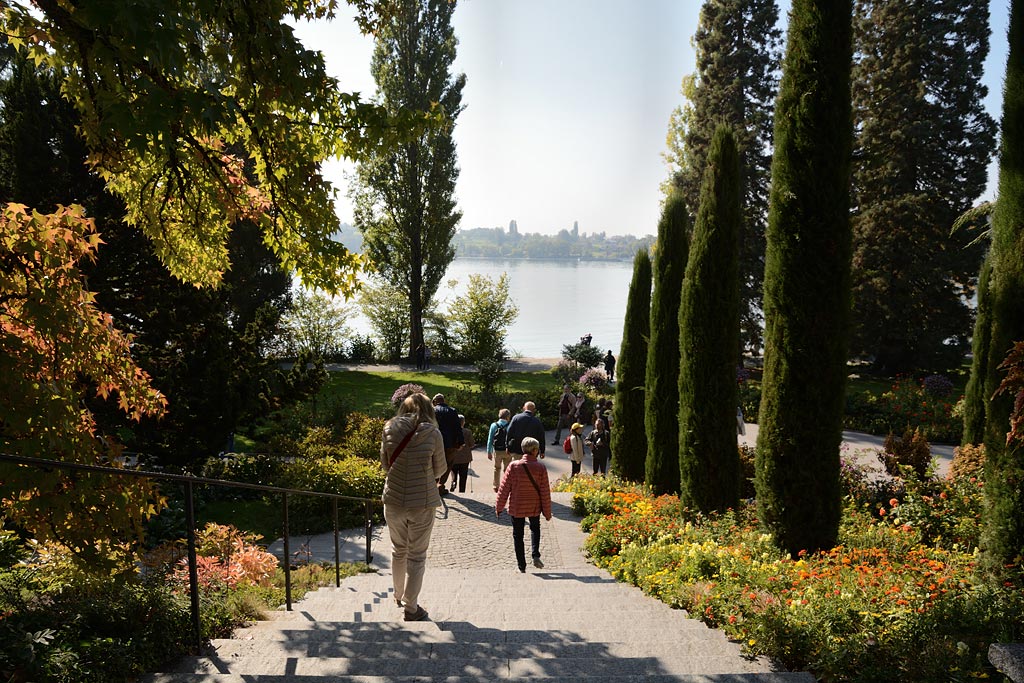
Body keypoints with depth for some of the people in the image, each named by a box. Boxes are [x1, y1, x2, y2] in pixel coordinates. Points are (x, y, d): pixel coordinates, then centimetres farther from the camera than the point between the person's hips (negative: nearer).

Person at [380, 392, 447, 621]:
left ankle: (399, 595, 41)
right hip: (422, 502, -3)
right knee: (417, 556, 10)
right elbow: (440, 469, -3)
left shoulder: (389, 429, -5)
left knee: (398, 550, 23)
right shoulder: (432, 433, -12)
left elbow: (385, 463, 6)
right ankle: (411, 607, 17)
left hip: (393, 501, 3)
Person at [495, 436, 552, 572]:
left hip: (516, 507, -1)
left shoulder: (513, 466, -13)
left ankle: (521, 566, 15)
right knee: (535, 529, 26)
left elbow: (504, 489, -9)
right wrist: (547, 512, 4)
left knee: (518, 535, 12)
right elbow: (545, 492, -7)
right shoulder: (541, 468, -12)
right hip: (534, 507, 1)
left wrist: (499, 507, 2)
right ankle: (535, 555, 8)